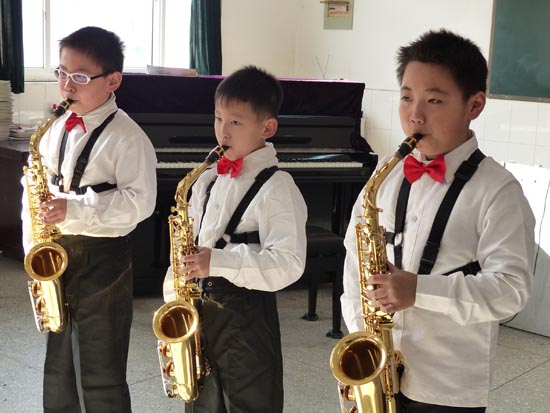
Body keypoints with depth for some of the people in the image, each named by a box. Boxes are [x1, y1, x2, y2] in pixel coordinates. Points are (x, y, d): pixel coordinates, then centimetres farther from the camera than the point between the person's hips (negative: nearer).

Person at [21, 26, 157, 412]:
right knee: (58, 365, 19)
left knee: (102, 375, 4)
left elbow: (139, 202, -20)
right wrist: (33, 247, 1)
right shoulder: (57, 129, 7)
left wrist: (74, 209, -28)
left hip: (103, 259, -6)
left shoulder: (127, 137, -12)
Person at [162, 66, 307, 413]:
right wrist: (174, 299, 3)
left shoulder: (277, 187, -12)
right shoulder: (208, 181, 9)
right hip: (199, 309, 7)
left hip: (247, 315, -7)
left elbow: (289, 263, -21)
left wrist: (218, 261, -27)